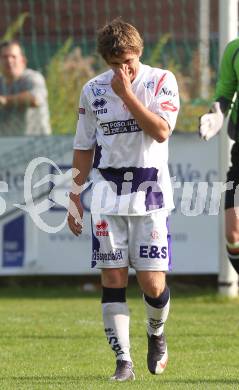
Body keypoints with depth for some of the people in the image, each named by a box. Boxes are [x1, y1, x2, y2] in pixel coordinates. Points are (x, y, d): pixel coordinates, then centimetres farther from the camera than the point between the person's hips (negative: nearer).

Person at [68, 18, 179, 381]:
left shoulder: (161, 81, -2)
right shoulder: (94, 90, 6)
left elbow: (160, 131, -17)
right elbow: (84, 147, 13)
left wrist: (126, 93, -18)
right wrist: (74, 196, 11)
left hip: (149, 192, -2)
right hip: (108, 193, 2)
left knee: (152, 283, -6)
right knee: (112, 279, -5)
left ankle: (156, 334, 26)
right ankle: (123, 361, -1)